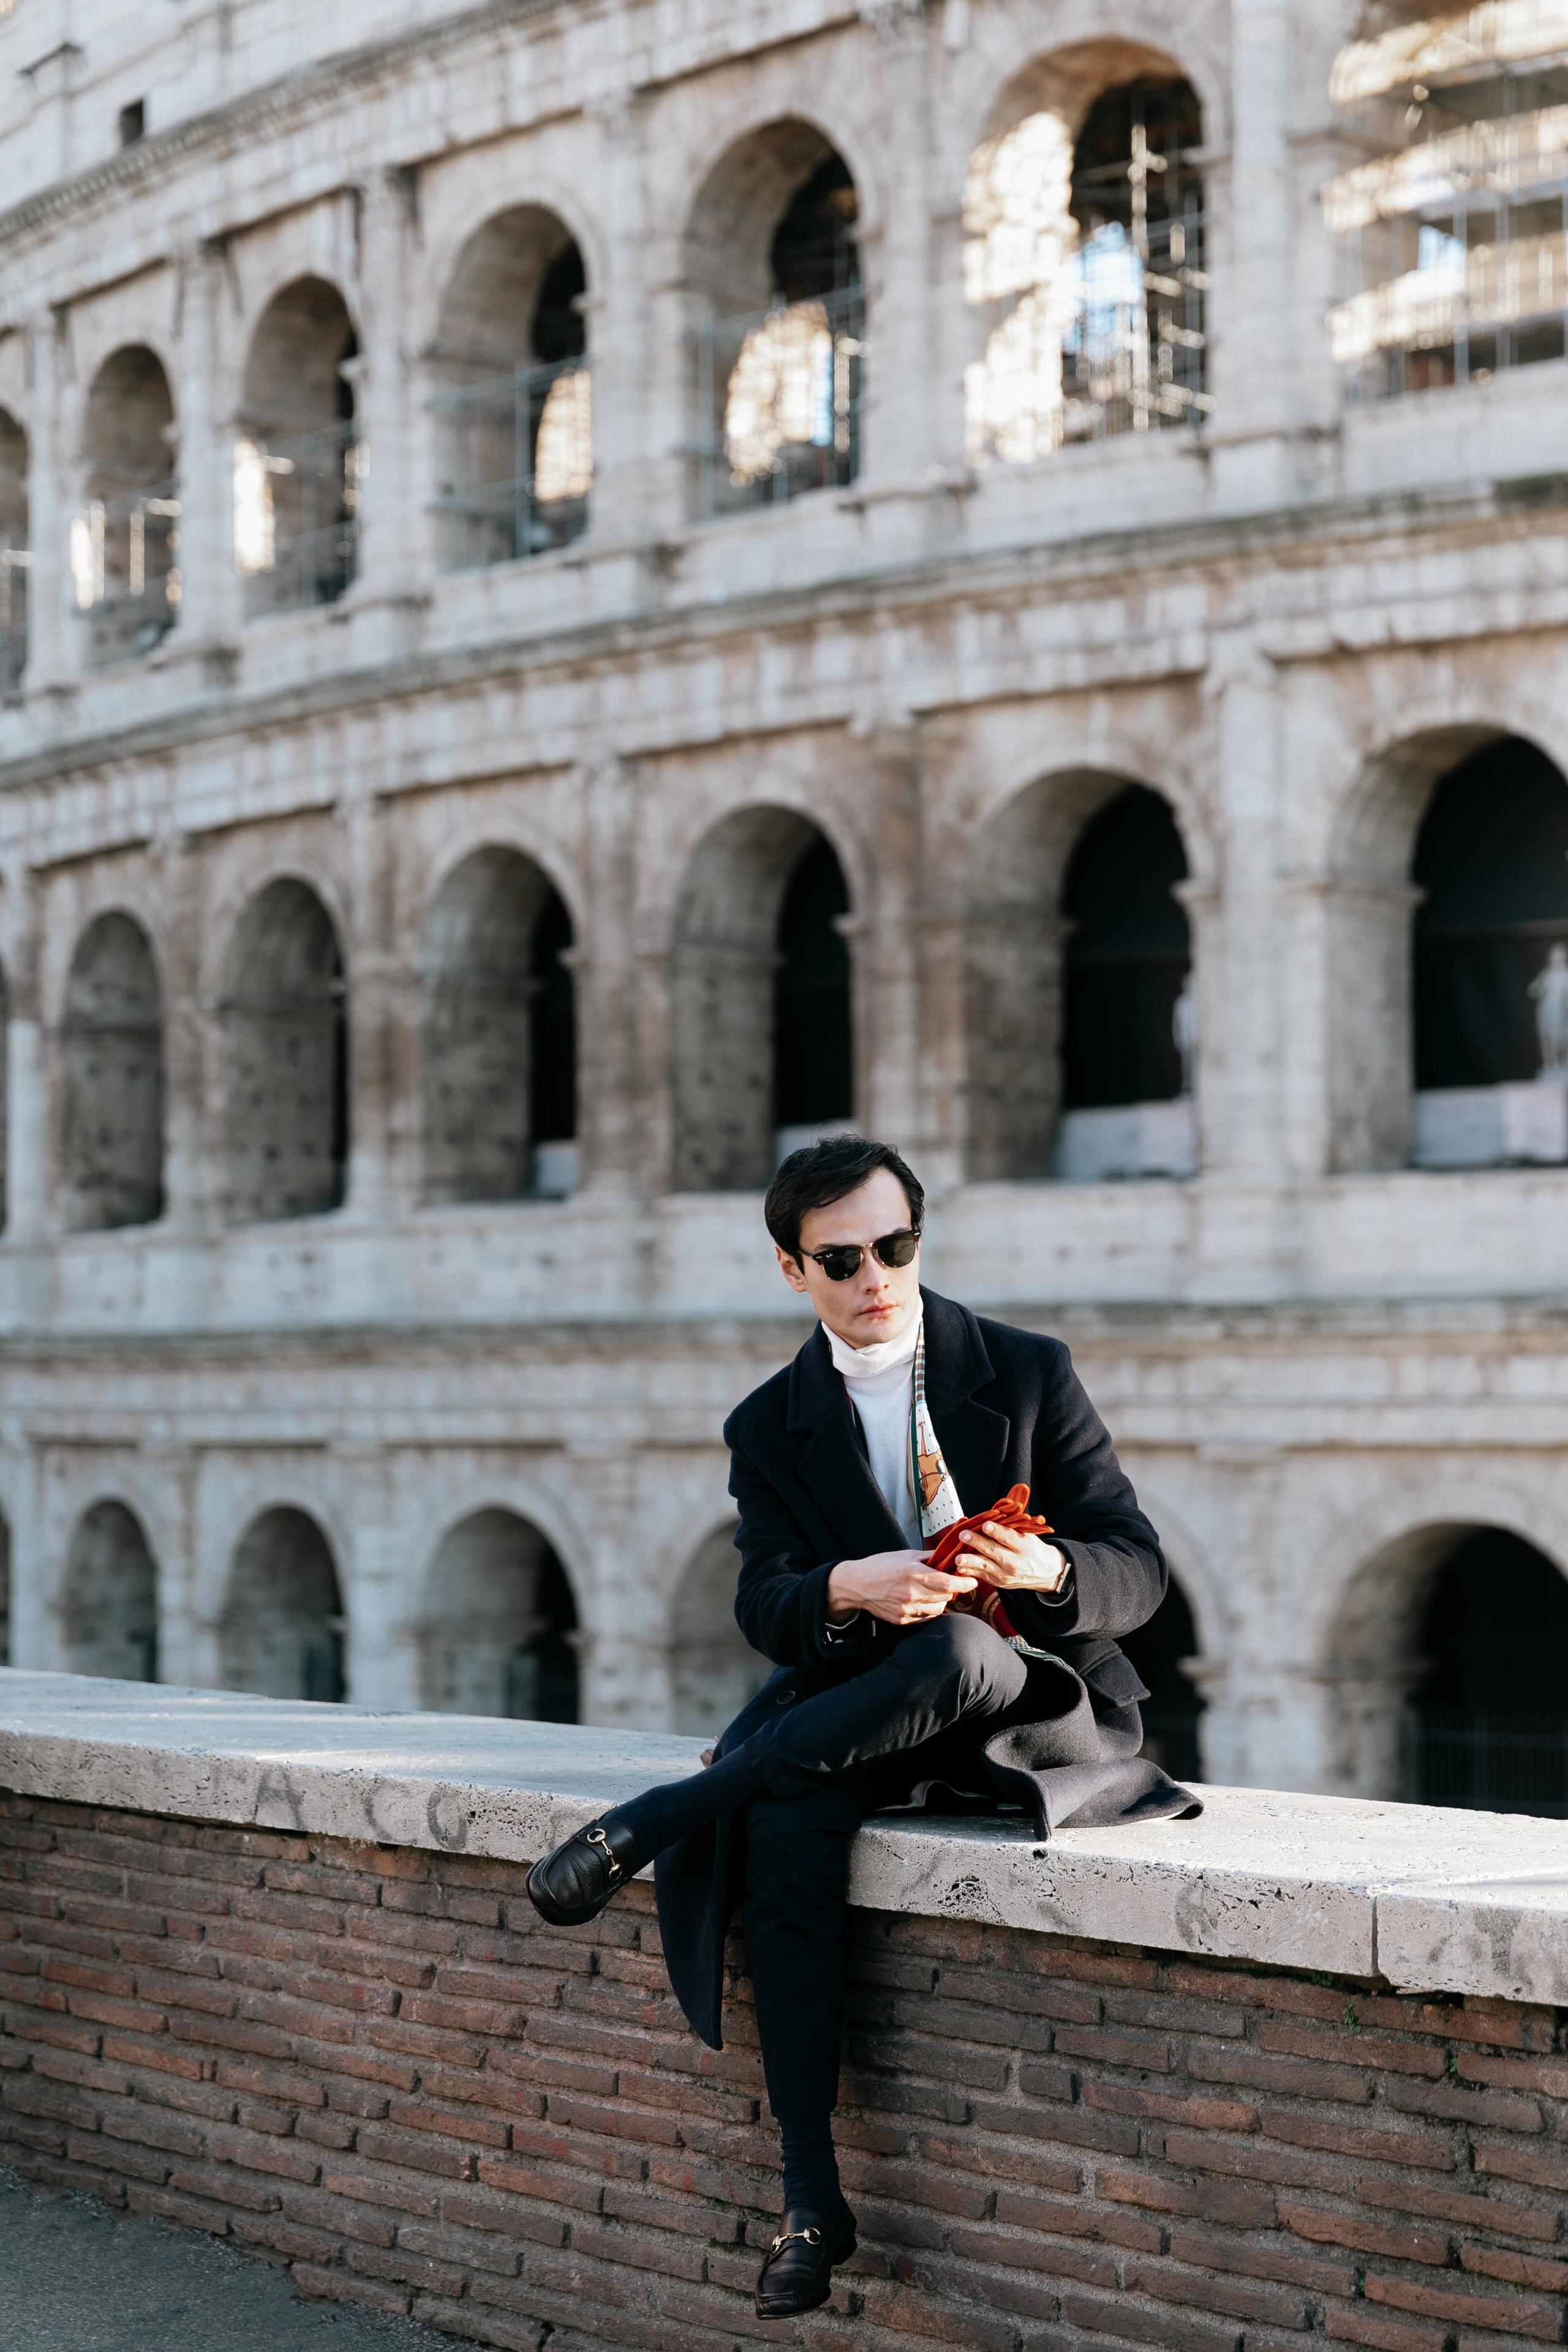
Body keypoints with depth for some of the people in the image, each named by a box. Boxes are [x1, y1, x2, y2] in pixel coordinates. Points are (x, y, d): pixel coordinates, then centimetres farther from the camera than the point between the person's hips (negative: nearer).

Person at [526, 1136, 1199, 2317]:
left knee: (956, 1651, -38)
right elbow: (765, 1610, -4)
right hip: (862, 1715, 2)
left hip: (1031, 1700, -2)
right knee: (787, 1831, -32)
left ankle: (653, 1820, -31)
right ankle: (812, 2196, -28)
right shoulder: (771, 1426, 8)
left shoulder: (1027, 1372, 1)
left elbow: (1139, 1570, -2)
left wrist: (1045, 1571, -26)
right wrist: (846, 1589, -28)